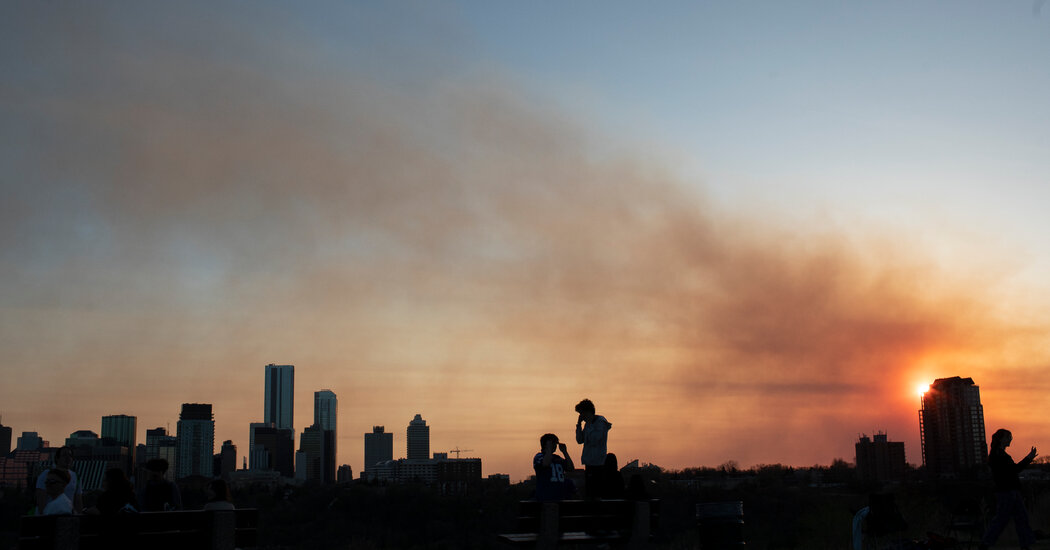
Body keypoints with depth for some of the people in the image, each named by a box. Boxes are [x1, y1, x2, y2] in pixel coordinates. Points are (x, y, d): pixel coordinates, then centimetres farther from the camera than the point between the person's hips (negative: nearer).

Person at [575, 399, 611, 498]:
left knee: (596, 493, -11)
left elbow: (594, 439, -20)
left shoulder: (601, 422, -10)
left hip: (597, 464, -9)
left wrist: (589, 424, -17)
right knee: (588, 492, 10)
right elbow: (580, 440, 14)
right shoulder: (588, 423, 15)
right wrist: (579, 424, 5)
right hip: (589, 463, 9)